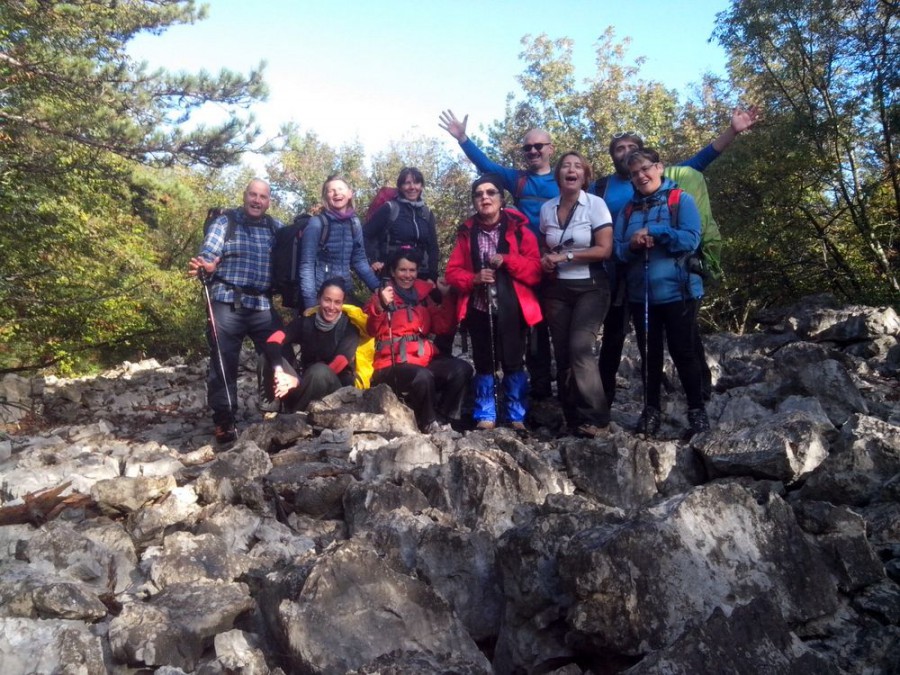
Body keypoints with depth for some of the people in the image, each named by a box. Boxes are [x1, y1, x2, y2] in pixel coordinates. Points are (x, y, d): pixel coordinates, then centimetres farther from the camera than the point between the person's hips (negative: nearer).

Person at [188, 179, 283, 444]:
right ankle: (224, 422, 11)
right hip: (227, 303, -3)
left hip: (263, 305, 3)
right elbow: (207, 256, -8)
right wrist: (202, 267, -29)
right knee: (224, 364, 1)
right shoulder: (225, 222, 4)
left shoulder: (277, 228, 13)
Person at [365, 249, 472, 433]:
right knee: (423, 377, -35)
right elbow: (371, 330, -12)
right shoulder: (381, 295, 1)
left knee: (462, 369, -18)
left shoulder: (424, 293, 15)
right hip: (393, 363, -5)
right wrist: (381, 307, -28)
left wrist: (445, 300, 2)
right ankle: (428, 424, -11)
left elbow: (440, 327, 14)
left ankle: (444, 419, -4)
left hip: (424, 357, 5)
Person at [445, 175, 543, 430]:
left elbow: (535, 270, -4)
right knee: (484, 364, 8)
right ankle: (485, 416, 18)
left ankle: (517, 417, 14)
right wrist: (474, 278, -13)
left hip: (510, 309, -2)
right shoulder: (466, 232, 8)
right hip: (479, 308, 2)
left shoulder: (519, 229, 1)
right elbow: (452, 272, 6)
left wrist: (507, 260, -18)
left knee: (513, 363, 2)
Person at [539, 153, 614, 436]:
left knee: (580, 348, -19)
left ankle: (595, 417, -8)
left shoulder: (595, 204, -6)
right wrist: (545, 261, -2)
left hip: (591, 288, -4)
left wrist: (565, 256, -15)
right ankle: (572, 418, 13)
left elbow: (605, 249, -12)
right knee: (562, 354, 3)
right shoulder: (547, 209, 7)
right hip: (557, 290, 5)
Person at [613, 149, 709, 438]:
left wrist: (653, 232, -15)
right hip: (640, 294, 4)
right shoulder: (627, 210, 13)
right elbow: (618, 249, 5)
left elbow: (690, 239, -13)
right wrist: (633, 245, -16)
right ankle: (651, 410, 19)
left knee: (683, 352, 1)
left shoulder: (682, 200, -1)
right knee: (649, 354, 10)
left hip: (678, 291, -4)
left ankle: (697, 410, 14)